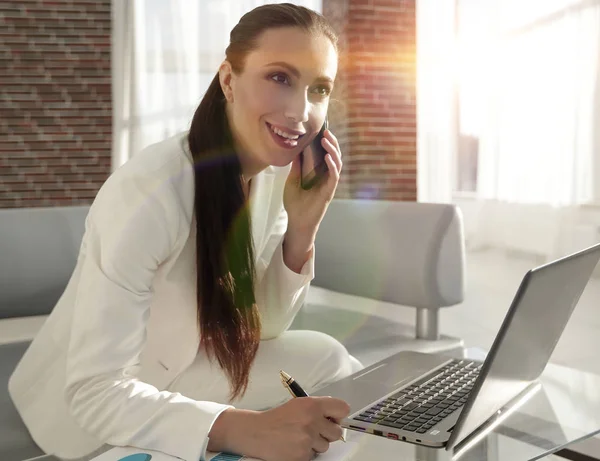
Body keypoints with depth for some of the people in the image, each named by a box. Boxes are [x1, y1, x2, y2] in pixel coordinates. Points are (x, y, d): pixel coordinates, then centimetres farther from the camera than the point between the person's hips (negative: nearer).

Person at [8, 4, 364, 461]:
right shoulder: (149, 190, -31)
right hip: (89, 411, -6)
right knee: (323, 362, -17)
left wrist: (301, 229, -21)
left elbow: (262, 328, -5)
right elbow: (96, 393, -32)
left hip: (184, 368, 7)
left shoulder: (275, 171, -8)